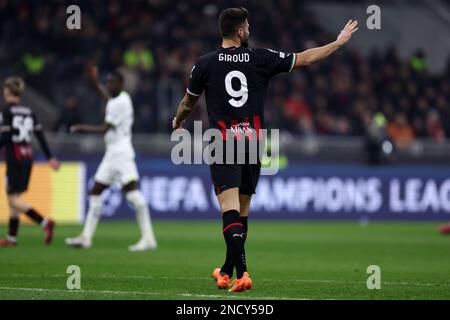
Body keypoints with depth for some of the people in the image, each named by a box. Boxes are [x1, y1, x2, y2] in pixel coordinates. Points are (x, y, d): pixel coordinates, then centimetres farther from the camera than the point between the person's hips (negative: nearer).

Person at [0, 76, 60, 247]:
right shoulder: (29, 111, 10)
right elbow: (40, 135, 9)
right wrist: (49, 157, 12)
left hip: (14, 157, -7)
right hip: (28, 156, 7)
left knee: (14, 199, -7)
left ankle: (44, 222, -24)